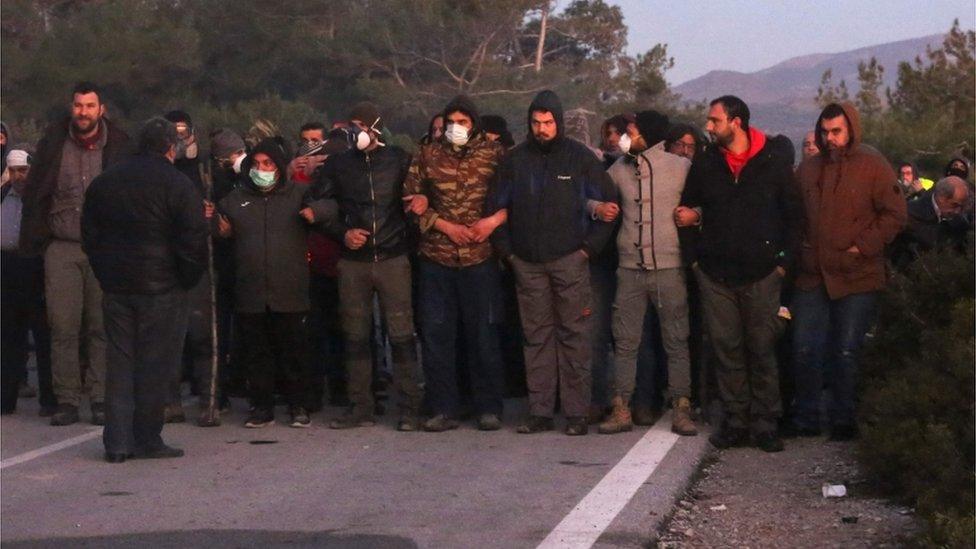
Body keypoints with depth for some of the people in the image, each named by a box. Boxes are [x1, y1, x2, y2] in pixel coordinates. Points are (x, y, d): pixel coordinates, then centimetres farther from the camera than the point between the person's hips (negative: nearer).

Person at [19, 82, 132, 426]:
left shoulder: (119, 146, 2)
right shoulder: (53, 143, 5)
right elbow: (34, 194, 8)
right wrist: (33, 240, 3)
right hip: (61, 248, 1)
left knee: (102, 327, 1)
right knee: (63, 327, -2)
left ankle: (101, 401, 7)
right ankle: (67, 402, 3)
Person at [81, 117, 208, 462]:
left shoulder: (103, 183, 10)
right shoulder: (178, 185, -9)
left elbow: (90, 237, 14)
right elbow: (193, 243, -12)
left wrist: (106, 277, 17)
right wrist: (188, 280, 2)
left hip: (115, 288, 5)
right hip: (162, 290, -5)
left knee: (119, 362, 9)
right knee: (155, 364, 2)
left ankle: (117, 443, 7)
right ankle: (147, 440, 5)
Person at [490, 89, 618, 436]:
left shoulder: (580, 158, 1)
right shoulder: (516, 160, 8)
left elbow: (608, 203, 3)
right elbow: (498, 207, 16)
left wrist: (590, 247, -3)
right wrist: (507, 250, 8)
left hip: (569, 261, -3)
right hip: (528, 264, 3)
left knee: (573, 335, -3)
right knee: (536, 336, 4)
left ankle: (576, 412, -1)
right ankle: (540, 411, 8)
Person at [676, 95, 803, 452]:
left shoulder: (774, 164, 0)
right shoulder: (705, 164, 9)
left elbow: (794, 216, 3)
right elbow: (688, 208, 21)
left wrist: (784, 261, -3)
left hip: (761, 275, -3)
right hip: (716, 275, 3)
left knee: (762, 349, 0)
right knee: (726, 349, 4)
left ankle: (765, 424, 6)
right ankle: (735, 421, 11)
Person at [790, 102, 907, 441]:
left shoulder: (872, 166, -4)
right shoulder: (808, 169, 10)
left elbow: (894, 214, -6)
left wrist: (864, 246, -12)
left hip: (857, 277, -4)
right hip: (812, 276, 4)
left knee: (846, 352, 3)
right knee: (805, 350, 5)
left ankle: (843, 420, 15)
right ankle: (805, 419, 16)